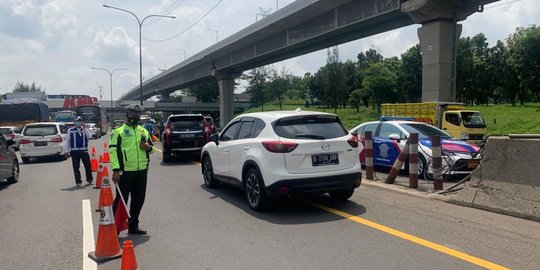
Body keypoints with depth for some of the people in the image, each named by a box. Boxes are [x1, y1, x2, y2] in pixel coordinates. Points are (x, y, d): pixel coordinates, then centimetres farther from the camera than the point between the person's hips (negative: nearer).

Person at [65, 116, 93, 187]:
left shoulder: (85, 129, 9)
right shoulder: (70, 130, 5)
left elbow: (89, 136, -8)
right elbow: (67, 141, 7)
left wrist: (84, 128, -12)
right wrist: (67, 151, 4)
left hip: (84, 150, 1)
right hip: (74, 151, -1)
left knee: (88, 165, 4)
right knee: (76, 167, 1)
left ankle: (89, 180, 20)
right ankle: (78, 182, 8)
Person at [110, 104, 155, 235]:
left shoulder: (144, 131, 14)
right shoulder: (119, 131, -3)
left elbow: (151, 148, 23)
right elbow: (113, 150, -10)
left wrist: (148, 147, -2)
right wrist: (116, 170, -18)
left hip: (141, 171, 6)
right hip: (125, 172, -6)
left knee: (138, 200, 13)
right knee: (121, 200, -2)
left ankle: (133, 225, 27)